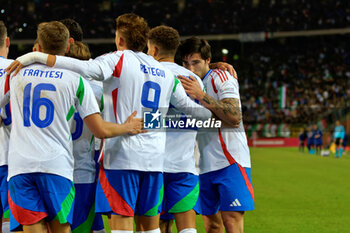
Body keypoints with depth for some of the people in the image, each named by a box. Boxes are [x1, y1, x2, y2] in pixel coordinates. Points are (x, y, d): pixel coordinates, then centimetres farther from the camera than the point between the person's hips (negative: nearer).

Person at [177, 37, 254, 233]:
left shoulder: (220, 77, -4)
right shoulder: (191, 85, 19)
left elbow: (235, 117, -18)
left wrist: (201, 95, -21)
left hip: (230, 161, -7)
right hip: (204, 165, 7)